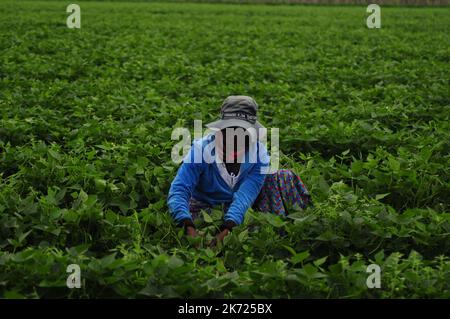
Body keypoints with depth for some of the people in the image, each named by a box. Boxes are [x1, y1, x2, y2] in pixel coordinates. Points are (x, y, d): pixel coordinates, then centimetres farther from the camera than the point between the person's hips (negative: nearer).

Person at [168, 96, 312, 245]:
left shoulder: (259, 154, -20)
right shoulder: (201, 150, -27)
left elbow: (246, 194, -33)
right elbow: (179, 190, -35)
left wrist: (227, 228, -51)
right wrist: (189, 227, -54)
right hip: (206, 204, -2)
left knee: (284, 178, -14)